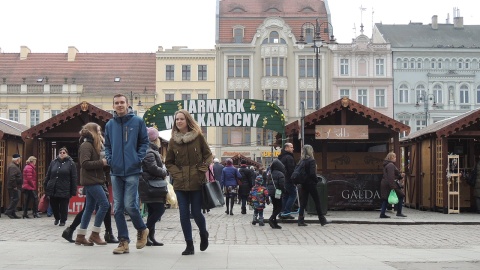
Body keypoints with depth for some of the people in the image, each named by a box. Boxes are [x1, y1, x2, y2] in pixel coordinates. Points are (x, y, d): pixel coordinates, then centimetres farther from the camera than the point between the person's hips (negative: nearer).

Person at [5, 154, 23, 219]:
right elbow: (12, 177, -24)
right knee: (16, 198, -10)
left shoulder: (14, 166, 19)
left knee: (14, 199, 11)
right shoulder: (13, 167, -15)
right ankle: (8, 211, -12)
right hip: (14, 187, -11)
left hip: (12, 187, 11)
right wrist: (14, 186, -21)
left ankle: (13, 213, 14)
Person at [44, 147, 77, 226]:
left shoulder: (71, 163, -1)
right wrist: (45, 186, 7)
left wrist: (73, 191, -9)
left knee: (63, 207, 3)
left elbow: (74, 178, -4)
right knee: (54, 206, 10)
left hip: (64, 190, -3)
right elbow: (48, 176, 12)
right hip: (53, 189, 3)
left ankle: (63, 220, 20)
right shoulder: (53, 162, 9)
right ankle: (57, 218, 34)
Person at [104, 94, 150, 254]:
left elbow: (144, 142, 3)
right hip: (115, 172, 4)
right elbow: (107, 145, 18)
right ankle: (123, 241, 11)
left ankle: (141, 229, 19)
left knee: (130, 205, -9)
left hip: (132, 170, -4)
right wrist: (109, 160, 3)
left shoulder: (137, 122, 0)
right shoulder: (110, 124, 10)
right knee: (118, 208, 4)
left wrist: (138, 158, -8)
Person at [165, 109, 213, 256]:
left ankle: (203, 234, 31)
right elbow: (169, 162, 13)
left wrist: (202, 170, -5)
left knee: (196, 213, 0)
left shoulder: (198, 136, -1)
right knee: (184, 214, 0)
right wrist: (176, 173, -2)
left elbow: (208, 155, 6)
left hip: (197, 182, -2)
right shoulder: (173, 140, 6)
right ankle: (189, 246, 9)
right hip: (180, 183, 2)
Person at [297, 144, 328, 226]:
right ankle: (322, 220, 13)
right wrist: (316, 180, -5)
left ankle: (301, 220, 4)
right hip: (311, 184, -5)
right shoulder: (311, 161, -13)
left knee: (303, 202, 8)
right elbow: (312, 173, -20)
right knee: (317, 202, 6)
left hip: (303, 184, 5)